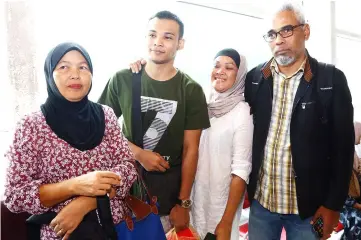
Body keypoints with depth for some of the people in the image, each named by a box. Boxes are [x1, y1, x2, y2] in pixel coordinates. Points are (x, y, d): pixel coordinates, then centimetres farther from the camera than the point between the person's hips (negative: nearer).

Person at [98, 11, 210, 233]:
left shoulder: (191, 91, -7)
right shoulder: (122, 80, -5)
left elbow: (190, 149, -7)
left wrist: (183, 203, -7)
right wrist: (139, 154, -14)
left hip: (169, 187, 0)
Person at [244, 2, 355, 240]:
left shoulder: (332, 80, -7)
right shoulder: (254, 78, 0)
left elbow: (343, 147, -6)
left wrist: (334, 203, -6)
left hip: (309, 204, -2)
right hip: (260, 200, 2)